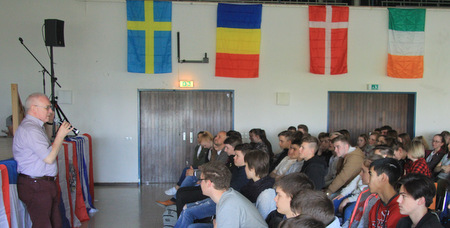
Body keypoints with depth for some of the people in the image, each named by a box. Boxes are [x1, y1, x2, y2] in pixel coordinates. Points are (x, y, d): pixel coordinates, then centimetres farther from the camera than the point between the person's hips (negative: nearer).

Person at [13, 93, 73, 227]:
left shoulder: (35, 126, 13)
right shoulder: (29, 129, -20)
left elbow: (45, 144, 33)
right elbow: (49, 158, -23)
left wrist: (49, 123, 20)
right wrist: (61, 135, -13)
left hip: (47, 184, 10)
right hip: (35, 186, -10)